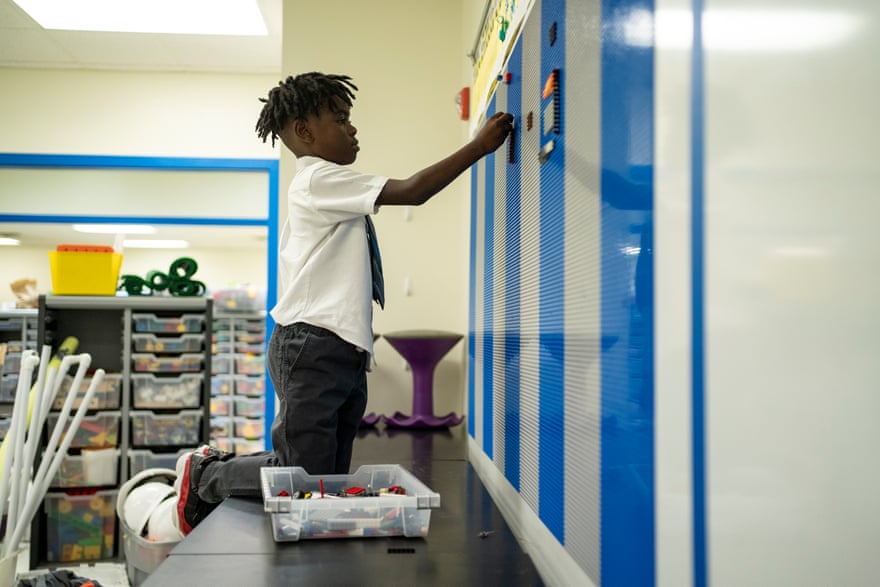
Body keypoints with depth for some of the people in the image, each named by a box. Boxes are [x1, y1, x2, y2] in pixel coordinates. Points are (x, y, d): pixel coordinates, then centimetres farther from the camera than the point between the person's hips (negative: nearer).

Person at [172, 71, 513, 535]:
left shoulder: (322, 185, 24)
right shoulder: (320, 179, -8)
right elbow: (412, 191, -16)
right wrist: (480, 146, -13)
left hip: (343, 351, 10)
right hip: (313, 345, -10)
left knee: (331, 474, 10)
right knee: (307, 478, -6)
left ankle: (219, 465, 25)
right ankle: (204, 475, 14)